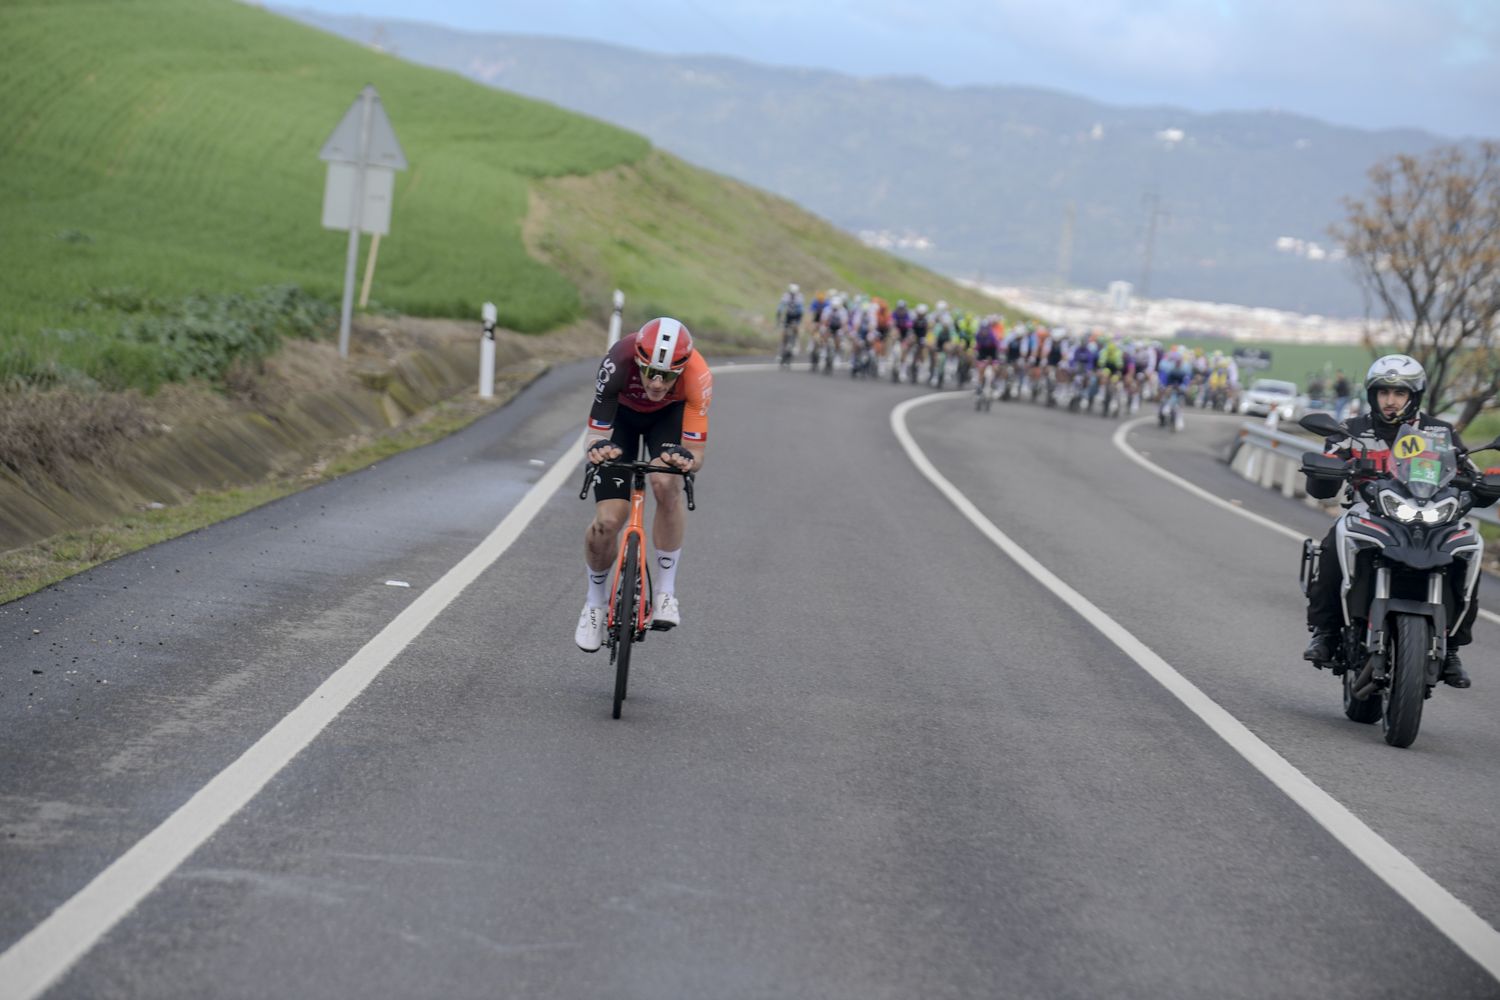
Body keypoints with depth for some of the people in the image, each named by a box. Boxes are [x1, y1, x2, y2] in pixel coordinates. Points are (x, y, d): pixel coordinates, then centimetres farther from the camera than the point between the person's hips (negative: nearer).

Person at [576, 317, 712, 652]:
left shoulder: (697, 376, -38)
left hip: (668, 415, 0)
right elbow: (596, 431, -33)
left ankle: (665, 590, -13)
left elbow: (696, 452, -35)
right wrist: (598, 447, -56)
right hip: (621, 413, 0)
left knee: (666, 485, -31)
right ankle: (596, 603, 17)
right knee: (607, 521, -12)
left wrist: (686, 459, -58)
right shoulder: (618, 363, -40)